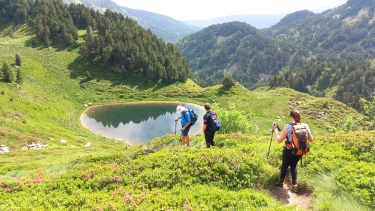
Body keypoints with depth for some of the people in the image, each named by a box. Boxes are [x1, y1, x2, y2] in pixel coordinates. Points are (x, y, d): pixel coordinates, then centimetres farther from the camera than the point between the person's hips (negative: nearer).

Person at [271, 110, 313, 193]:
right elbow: (311, 140, 1)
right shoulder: (305, 126, -9)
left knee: (284, 165, 20)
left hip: (289, 151, -4)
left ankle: (281, 182, 39)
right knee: (294, 165, 25)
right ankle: (294, 185, 25)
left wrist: (275, 129, -7)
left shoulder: (288, 127, -22)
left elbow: (279, 140, -17)